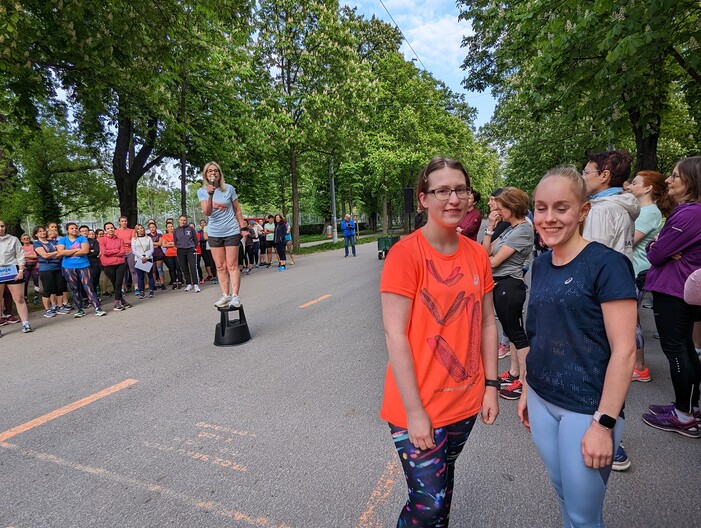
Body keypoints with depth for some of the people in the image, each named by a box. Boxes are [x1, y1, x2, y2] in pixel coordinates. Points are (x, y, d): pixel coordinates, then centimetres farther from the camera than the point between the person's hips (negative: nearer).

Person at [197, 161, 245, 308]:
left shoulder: (229, 189, -2)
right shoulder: (202, 191, 0)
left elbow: (237, 210, 5)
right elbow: (207, 212, -13)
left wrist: (243, 228, 4)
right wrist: (210, 195, -26)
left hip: (231, 231, -2)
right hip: (214, 233, 2)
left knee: (232, 265, -3)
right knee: (220, 267, 6)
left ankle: (235, 296, 1)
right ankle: (225, 295, 14)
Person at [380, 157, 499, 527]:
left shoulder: (477, 254, 2)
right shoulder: (405, 253, -17)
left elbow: (487, 323, 8)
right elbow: (395, 334, -18)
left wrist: (490, 386, 6)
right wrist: (414, 412, -17)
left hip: (466, 402, 6)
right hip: (419, 407, -5)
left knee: (443, 482, 23)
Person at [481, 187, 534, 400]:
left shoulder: (523, 230, -16)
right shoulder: (510, 228, 13)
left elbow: (494, 261, -17)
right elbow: (486, 251, 8)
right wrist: (490, 227, 0)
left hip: (509, 286, -10)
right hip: (501, 284, 10)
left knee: (516, 332, -1)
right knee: (511, 330, 17)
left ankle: (524, 381, 10)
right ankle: (514, 373, 30)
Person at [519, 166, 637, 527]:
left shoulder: (606, 264, -15)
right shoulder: (540, 265, 4)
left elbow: (624, 351, -17)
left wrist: (604, 423, -17)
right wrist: (526, 389, 14)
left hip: (586, 408, -5)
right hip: (541, 401, 6)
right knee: (563, 493, 22)